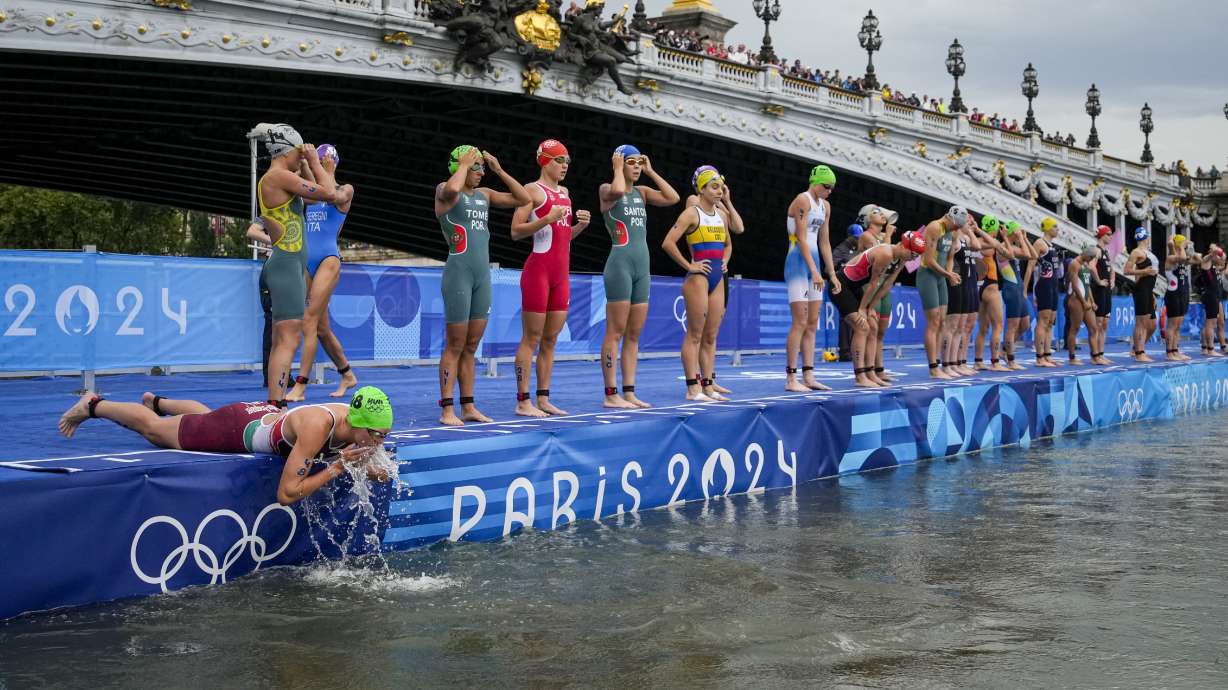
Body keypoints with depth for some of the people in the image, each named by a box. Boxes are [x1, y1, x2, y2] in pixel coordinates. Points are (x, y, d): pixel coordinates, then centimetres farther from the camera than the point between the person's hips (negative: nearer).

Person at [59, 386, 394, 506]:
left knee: (204, 416, 40)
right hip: (234, 428, -6)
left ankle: (157, 401, 67)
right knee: (151, 427, 20)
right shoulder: (318, 426, -45)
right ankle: (94, 405, 44)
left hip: (267, 415, 6)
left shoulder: (357, 421, -25)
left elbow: (379, 472, -6)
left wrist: (369, 467, -28)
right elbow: (285, 494, -45)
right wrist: (337, 467, -43)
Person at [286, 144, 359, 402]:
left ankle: (300, 385, -17)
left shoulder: (345, 190, 2)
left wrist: (323, 169, -19)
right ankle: (347, 375, 25)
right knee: (322, 327, 10)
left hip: (328, 259, -6)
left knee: (310, 320, -15)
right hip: (307, 260, 6)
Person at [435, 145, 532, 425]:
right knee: (455, 345, -5)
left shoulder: (485, 194, 14)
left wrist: (498, 170, 8)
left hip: (483, 274, 6)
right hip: (458, 273, -6)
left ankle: (468, 407, 15)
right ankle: (447, 410, -1)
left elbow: (523, 198, 12)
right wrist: (464, 164, -12)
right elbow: (452, 189, -29)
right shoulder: (444, 190, -4)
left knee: (471, 346, 10)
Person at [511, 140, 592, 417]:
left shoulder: (564, 192, 18)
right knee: (532, 337, -6)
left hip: (562, 273, 8)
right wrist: (546, 219, -23)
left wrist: (581, 225, 7)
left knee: (551, 339, 9)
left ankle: (543, 399, 13)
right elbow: (516, 231, -13)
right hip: (539, 270, -8)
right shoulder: (533, 190, -6)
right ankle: (523, 401, -3)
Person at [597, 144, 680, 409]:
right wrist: (618, 167, -7)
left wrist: (650, 171, 8)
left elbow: (673, 198, 5)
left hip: (642, 267, 7)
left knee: (634, 334, 7)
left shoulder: (642, 192, 16)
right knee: (615, 332, -7)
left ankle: (629, 392, 10)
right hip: (620, 264, -7)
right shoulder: (607, 189, -1)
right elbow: (617, 190, -25)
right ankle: (611, 394, -6)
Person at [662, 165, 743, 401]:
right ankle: (693, 388, -3)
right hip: (698, 277, -7)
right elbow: (668, 243, -17)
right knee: (695, 335, -5)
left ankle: (708, 386, 14)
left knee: (711, 336, 9)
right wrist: (688, 266, -14)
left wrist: (725, 261, 7)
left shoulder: (721, 213, 13)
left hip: (717, 279, 7)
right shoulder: (692, 213, -9)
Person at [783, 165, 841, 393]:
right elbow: (802, 239, -18)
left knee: (813, 323, 7)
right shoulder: (803, 200, -12)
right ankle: (791, 379, -10)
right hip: (798, 262, -9)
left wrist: (833, 274, 15)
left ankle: (808, 376, 9)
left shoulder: (825, 206, 15)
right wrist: (814, 271, -23)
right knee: (800, 322, -11)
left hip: (814, 262, 9)